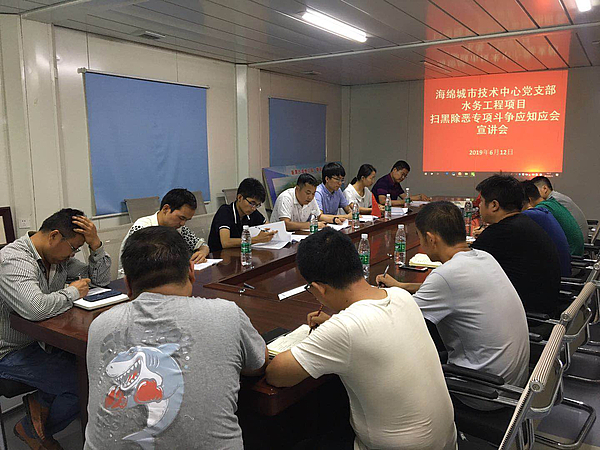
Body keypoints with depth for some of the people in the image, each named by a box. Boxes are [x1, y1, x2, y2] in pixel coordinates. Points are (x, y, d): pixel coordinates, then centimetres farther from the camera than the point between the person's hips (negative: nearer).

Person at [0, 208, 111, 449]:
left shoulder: (60, 256, 3)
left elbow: (101, 279, 9)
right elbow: (35, 308, -40)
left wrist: (95, 243, -7)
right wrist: (73, 292, -21)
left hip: (45, 338, 8)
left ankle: (41, 401, 7)